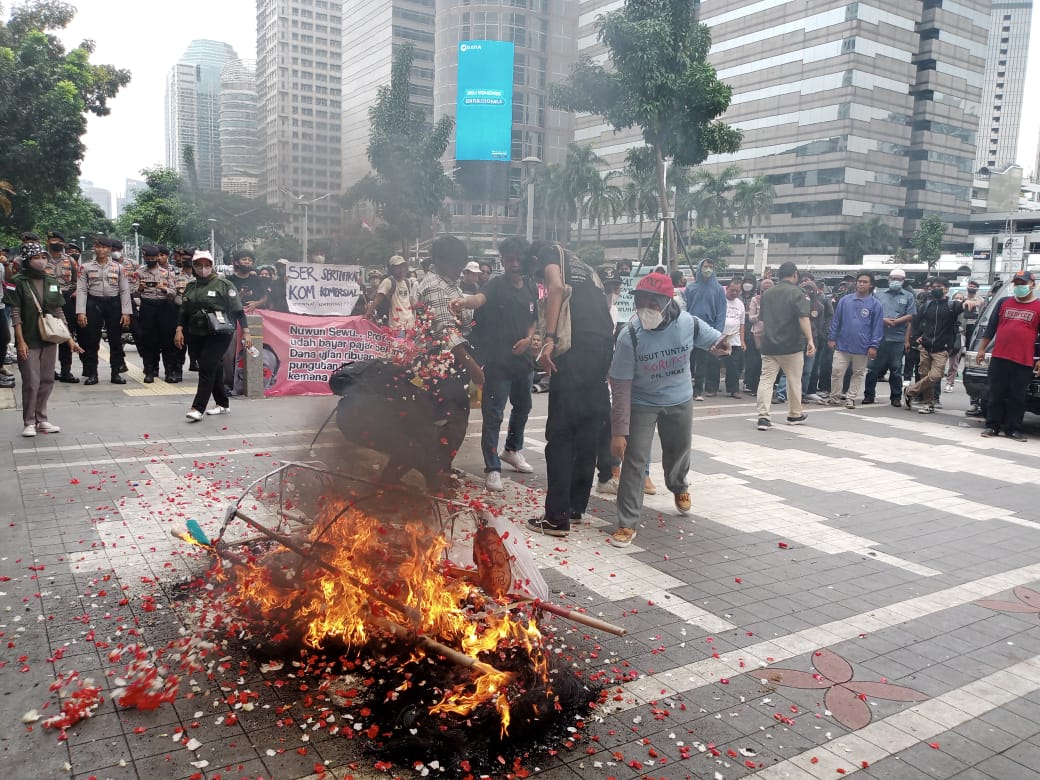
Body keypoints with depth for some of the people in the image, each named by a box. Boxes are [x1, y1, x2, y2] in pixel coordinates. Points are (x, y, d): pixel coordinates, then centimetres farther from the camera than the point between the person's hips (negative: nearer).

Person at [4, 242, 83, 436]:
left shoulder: (52, 282, 8)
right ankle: (29, 422, 9)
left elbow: (59, 313, 11)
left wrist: (70, 339, 7)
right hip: (29, 340, -4)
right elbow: (15, 314, -7)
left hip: (50, 340, 5)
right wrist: (20, 341, -13)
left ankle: (42, 420, 18)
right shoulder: (18, 282, -5)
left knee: (47, 381, 8)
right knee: (31, 382, -3)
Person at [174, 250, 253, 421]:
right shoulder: (191, 286, 12)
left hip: (219, 334, -6)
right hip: (196, 335, 6)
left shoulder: (223, 284, -5)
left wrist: (245, 332, -11)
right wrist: (180, 329, 4)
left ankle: (198, 408, -13)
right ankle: (223, 404, 24)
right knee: (214, 369, 12)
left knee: (207, 368, -12)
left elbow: (238, 310, -7)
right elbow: (184, 311, 17)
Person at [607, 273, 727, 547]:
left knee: (679, 452, 22)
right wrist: (618, 431, -23)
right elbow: (620, 388, -23)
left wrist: (721, 345, -25)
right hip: (642, 404, -3)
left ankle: (679, 488, 57)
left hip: (680, 401, 3)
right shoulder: (629, 336, -26)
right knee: (634, 460, -11)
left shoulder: (688, 324, -19)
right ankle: (627, 524, 0)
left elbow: (716, 340, 2)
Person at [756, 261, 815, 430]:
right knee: (794, 380, 12)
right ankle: (795, 415, 25)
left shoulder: (767, 293, 11)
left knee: (766, 379, -1)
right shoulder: (796, 293, -7)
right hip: (791, 346, -4)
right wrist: (810, 340, -23)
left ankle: (763, 416, -13)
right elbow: (803, 318, -19)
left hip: (768, 344, 4)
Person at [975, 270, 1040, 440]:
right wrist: (981, 349, 9)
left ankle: (1013, 429, 10)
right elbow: (990, 327, 14)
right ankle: (992, 426, 11)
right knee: (995, 395, 4)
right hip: (999, 358, 2)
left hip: (1023, 362, -2)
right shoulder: (1004, 303, 12)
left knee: (1017, 398, 3)